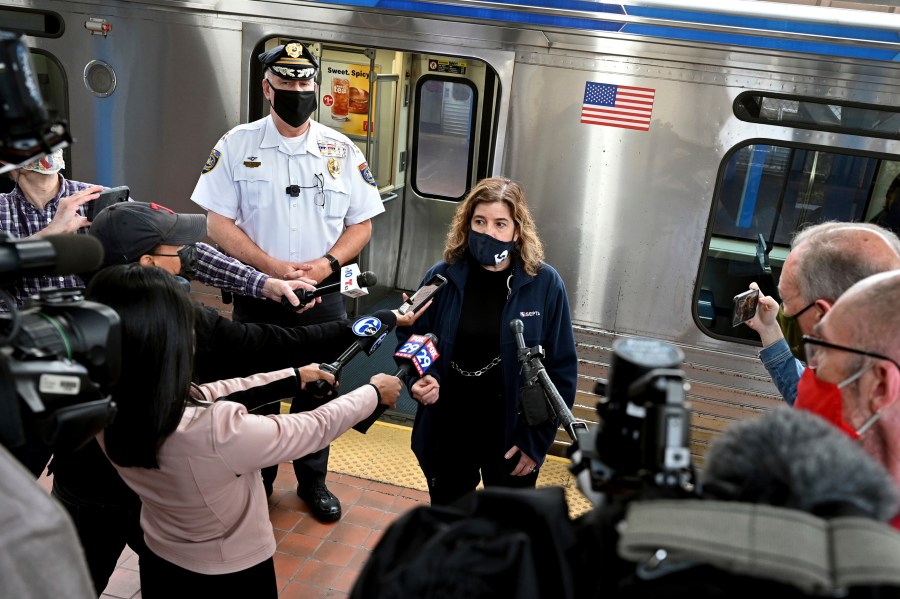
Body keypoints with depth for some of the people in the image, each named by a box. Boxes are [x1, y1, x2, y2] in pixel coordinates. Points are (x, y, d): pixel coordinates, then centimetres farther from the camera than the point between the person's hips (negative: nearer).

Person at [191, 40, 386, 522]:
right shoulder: (236, 146, -4)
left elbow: (361, 225, 2)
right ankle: (255, 479, 33)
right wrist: (272, 267, -19)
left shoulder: (343, 152, 0)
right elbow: (219, 224, -7)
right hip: (256, 295, -1)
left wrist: (327, 263, -16)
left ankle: (313, 480, 32)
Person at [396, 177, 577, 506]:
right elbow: (410, 337, 6)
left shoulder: (545, 284, -13)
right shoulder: (442, 277, -8)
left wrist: (536, 440, -10)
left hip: (512, 435, -1)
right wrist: (419, 377, -15)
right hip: (448, 432, 2)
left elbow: (561, 369, -8)